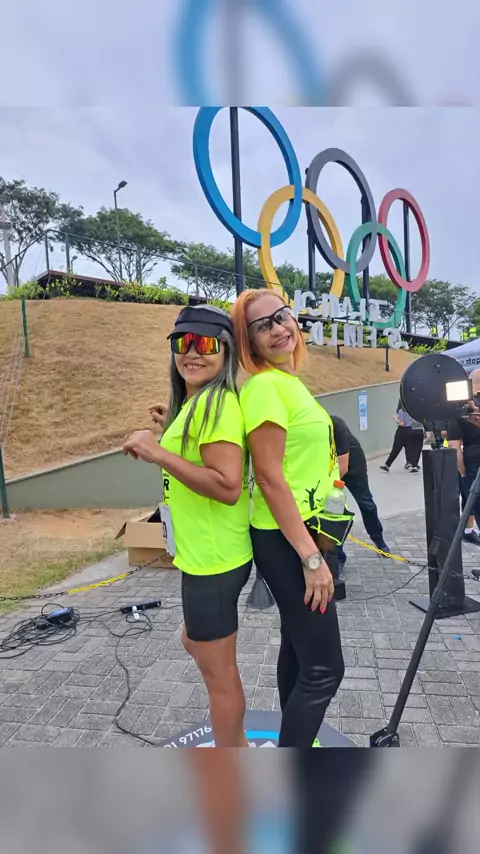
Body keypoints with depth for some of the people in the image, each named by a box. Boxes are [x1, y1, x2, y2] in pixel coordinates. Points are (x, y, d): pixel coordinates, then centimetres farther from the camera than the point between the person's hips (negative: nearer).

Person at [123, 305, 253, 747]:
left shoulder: (215, 403, -19)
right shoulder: (196, 402, 11)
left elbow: (229, 486, -28)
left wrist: (158, 453, -25)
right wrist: (172, 430, 10)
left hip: (213, 560, -11)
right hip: (207, 556, 11)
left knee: (218, 670, 9)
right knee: (198, 644, 28)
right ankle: (236, 743, 48)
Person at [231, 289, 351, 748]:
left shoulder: (289, 381, 11)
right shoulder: (266, 386, -19)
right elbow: (269, 478, -23)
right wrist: (311, 558, -21)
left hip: (302, 534, 10)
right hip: (288, 542, -9)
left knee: (298, 649, 22)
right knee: (324, 667, 0)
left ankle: (294, 737, 41)